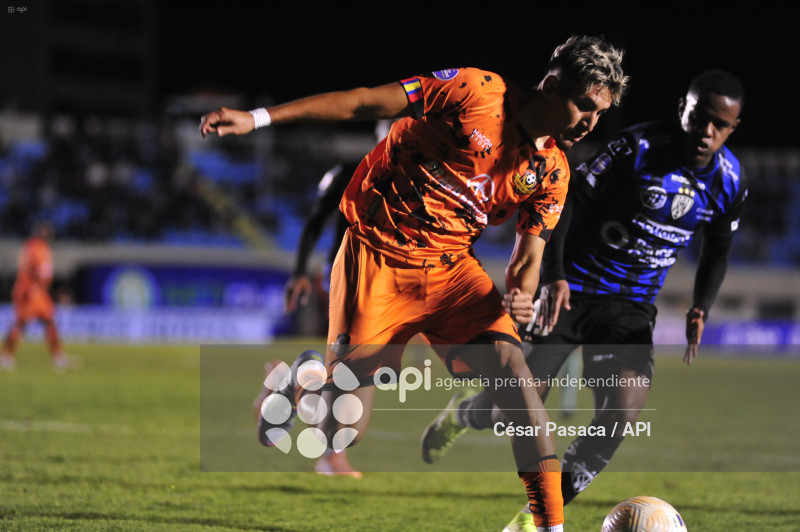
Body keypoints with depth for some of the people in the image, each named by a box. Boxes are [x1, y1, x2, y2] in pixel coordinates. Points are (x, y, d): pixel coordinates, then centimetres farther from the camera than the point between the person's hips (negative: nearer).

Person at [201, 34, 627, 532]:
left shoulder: (552, 172, 1)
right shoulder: (478, 92, -16)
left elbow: (529, 254, 6)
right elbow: (365, 103, -14)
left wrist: (519, 295, -21)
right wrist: (258, 118, -17)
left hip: (452, 267, 5)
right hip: (378, 261, -5)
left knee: (515, 373, -18)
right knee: (342, 434, -5)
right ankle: (295, 389, 31)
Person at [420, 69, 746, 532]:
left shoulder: (731, 183, -3)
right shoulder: (639, 147, -18)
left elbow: (718, 252, 13)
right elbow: (569, 197, -14)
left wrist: (700, 310, -4)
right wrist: (554, 277, -24)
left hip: (631, 308, 3)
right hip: (572, 290, -3)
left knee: (624, 411, -20)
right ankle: (462, 414, 36)